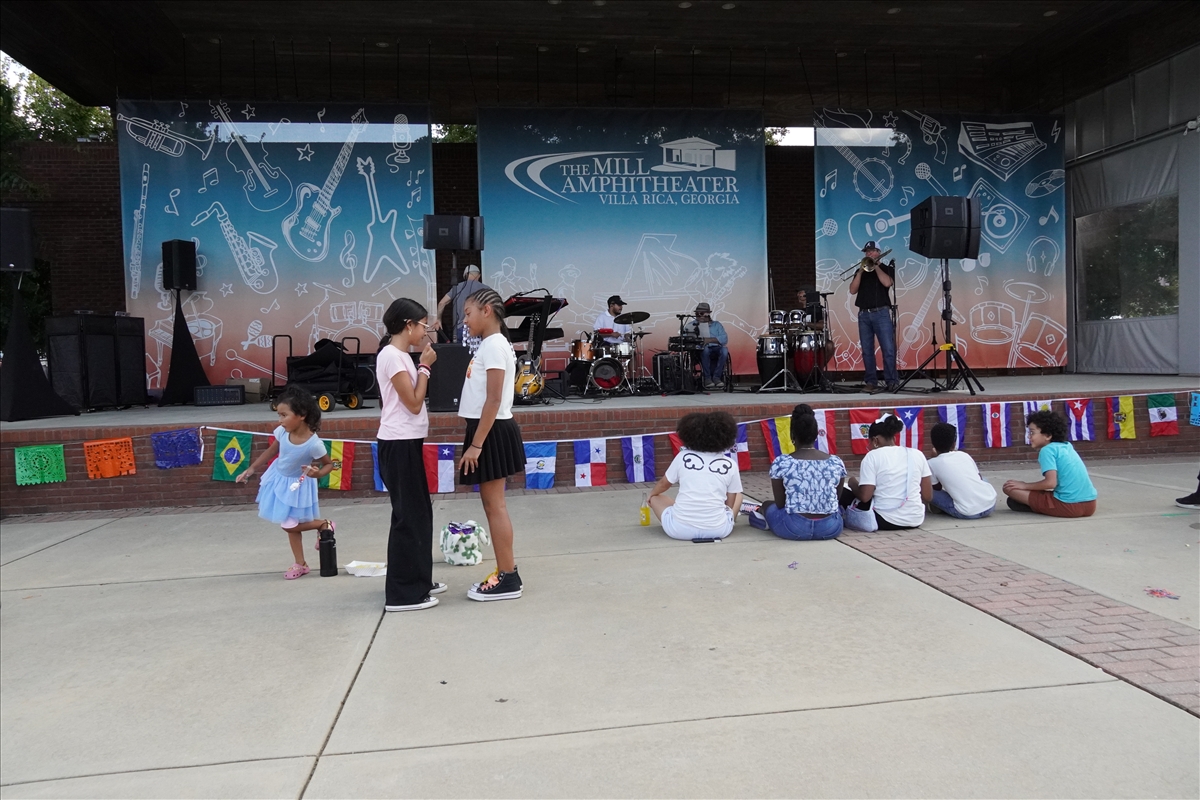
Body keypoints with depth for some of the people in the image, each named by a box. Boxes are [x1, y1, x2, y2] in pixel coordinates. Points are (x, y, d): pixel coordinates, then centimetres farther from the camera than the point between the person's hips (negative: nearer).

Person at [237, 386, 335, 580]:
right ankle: (300, 563, 28)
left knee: (289, 525, -1)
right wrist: (251, 469, 3)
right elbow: (271, 451, 0)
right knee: (289, 524, 14)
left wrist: (318, 473, -37)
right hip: (278, 478, 6)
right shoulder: (282, 432, -19)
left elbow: (329, 464, -17)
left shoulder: (314, 444, -32)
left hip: (296, 485, -6)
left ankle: (324, 524, 22)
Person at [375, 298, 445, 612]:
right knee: (408, 515, -4)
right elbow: (414, 403, -17)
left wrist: (423, 365, 10)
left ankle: (418, 580, 27)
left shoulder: (401, 356, 14)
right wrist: (425, 366, -11)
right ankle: (403, 593, 4)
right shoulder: (392, 356, -16)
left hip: (408, 442, 10)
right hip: (399, 444, -10)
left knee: (419, 511, 15)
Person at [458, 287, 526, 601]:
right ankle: (505, 574, 20)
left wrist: (475, 444, -22)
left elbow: (494, 400, -21)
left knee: (494, 506, -4)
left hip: (491, 432, -10)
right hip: (488, 431, 10)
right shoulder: (491, 345, 15)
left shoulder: (493, 345, -15)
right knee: (493, 505, 13)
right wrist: (476, 440, 16)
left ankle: (508, 579, 3)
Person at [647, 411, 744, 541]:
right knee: (738, 496, 28)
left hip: (679, 529, 0)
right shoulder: (730, 464, 3)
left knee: (655, 498, 28)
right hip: (718, 530, 0)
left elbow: (663, 484, 21)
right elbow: (730, 504, 10)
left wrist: (651, 494, 43)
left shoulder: (683, 456, 5)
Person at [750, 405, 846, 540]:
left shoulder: (781, 463, -7)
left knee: (769, 506, 29)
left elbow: (780, 504, 1)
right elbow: (835, 501, 12)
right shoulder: (836, 462, 1)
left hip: (795, 528, -1)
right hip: (831, 528, 2)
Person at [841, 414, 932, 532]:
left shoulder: (873, 456, -7)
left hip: (884, 520, -4)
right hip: (916, 520, 5)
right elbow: (927, 496, 5)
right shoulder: (917, 454, 4)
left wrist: (853, 484, 7)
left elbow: (865, 496, -13)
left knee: (843, 495, 19)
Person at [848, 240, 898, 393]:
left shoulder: (886, 268, 9)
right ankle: (871, 382, 3)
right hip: (863, 314, 4)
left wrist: (875, 266, -6)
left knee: (888, 349, -9)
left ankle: (892, 381, -6)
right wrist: (861, 271, -4)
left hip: (881, 313, -3)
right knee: (867, 351, 1)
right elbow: (853, 290, 5)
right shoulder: (860, 271, 18)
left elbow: (887, 283, -12)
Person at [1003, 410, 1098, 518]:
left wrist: (1025, 485, -3)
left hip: (1068, 505, -8)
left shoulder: (1047, 450, -5)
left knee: (1009, 487, -5)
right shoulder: (1067, 446, 18)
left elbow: (1051, 483, -15)